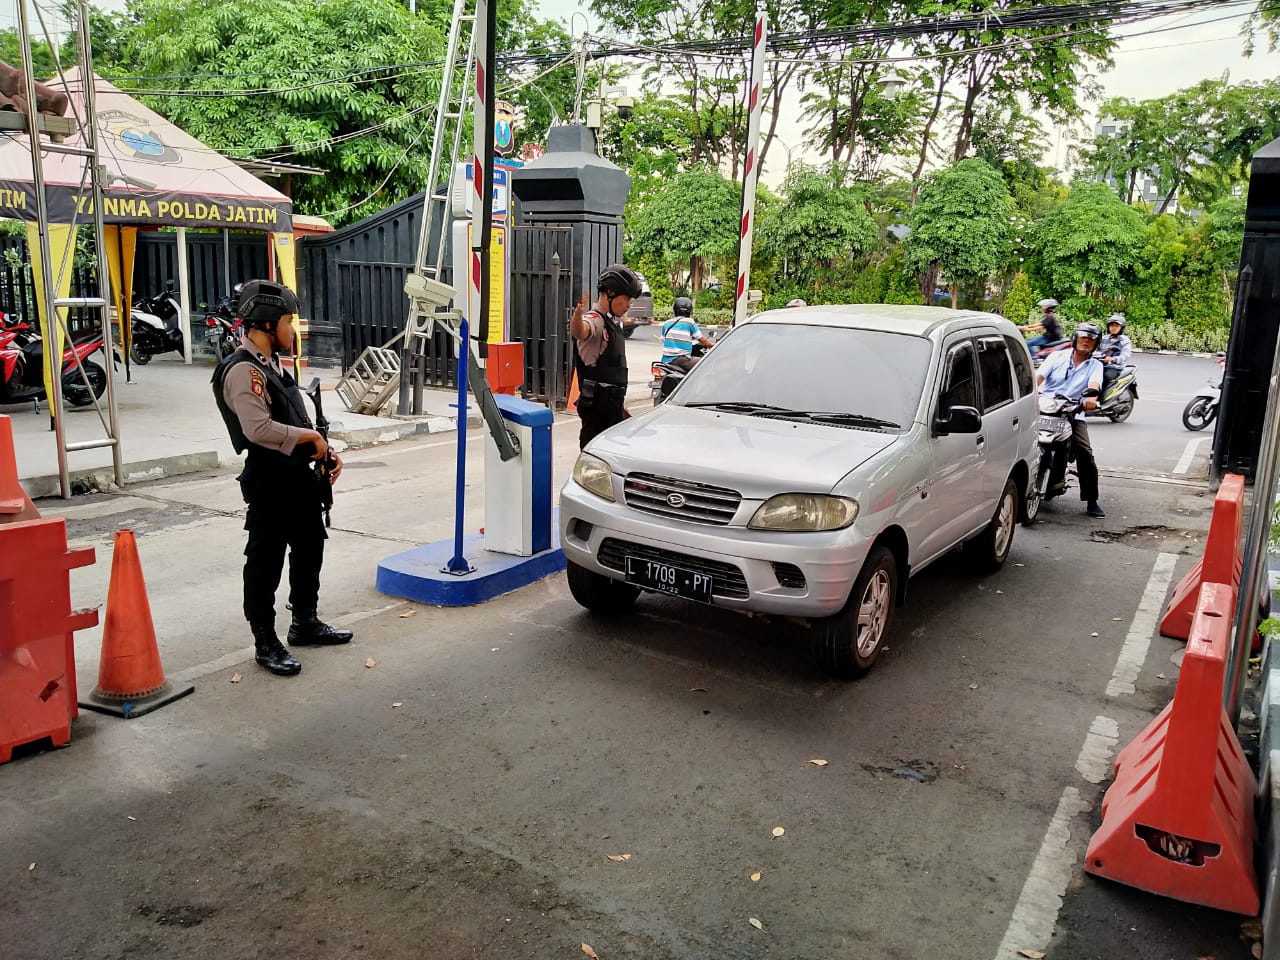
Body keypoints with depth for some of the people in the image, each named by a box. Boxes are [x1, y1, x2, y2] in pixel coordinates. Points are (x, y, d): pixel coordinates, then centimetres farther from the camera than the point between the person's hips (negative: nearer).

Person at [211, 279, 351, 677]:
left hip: (298, 475, 10)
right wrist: (311, 436, -18)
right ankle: (265, 643, 13)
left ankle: (305, 622, 37)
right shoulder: (242, 371, -18)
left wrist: (324, 450, 8)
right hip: (269, 480, -10)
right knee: (266, 561, 1)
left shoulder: (272, 364, 15)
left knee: (310, 547, 20)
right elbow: (259, 429, -29)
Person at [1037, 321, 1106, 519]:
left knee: (1086, 454, -13)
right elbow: (1039, 375, -5)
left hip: (1073, 414, 1)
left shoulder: (1095, 365, 12)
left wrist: (1092, 395, -35)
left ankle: (1091, 501, -4)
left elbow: (1094, 384, -11)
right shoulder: (1057, 356, 10)